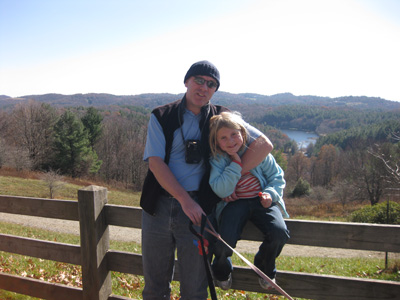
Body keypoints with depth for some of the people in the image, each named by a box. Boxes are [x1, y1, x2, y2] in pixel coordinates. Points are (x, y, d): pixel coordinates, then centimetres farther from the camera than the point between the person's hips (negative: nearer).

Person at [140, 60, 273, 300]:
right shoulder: (161, 117, 3)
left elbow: (264, 145, -3)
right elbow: (155, 162, -7)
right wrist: (185, 199, -16)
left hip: (197, 207, -1)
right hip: (158, 205, 1)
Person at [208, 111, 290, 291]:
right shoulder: (216, 160, -6)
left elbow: (277, 176, 7)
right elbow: (221, 191, -18)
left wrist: (270, 193, -13)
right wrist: (235, 162, -20)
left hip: (261, 200, 2)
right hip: (234, 203, -1)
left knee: (279, 233, -24)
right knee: (225, 240, -27)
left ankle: (265, 268, 12)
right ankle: (221, 270, 14)